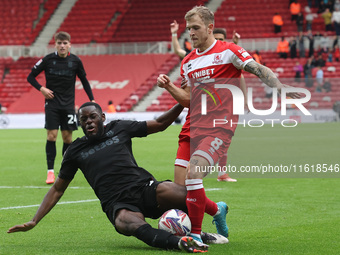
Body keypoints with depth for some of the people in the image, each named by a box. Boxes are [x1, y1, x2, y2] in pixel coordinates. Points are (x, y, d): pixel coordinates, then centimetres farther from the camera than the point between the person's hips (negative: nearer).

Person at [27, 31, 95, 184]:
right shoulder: (48, 60, -5)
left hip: (68, 104, 1)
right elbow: (30, 77, 4)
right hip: (52, 103, -1)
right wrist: (41, 89, -13)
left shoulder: (75, 61, -1)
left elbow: (84, 80, 12)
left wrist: (92, 100, 5)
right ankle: (50, 171, -6)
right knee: (51, 136, -9)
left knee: (67, 138, 2)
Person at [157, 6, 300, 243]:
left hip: (219, 128, -7)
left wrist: (281, 88, -21)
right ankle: (218, 209, 29)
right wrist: (169, 87, 6)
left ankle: (196, 235, -14)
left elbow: (261, 70, -5)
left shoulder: (228, 51, -1)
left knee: (193, 173, -26)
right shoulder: (188, 62, 17)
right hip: (192, 129, 7)